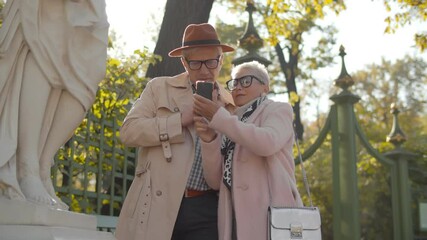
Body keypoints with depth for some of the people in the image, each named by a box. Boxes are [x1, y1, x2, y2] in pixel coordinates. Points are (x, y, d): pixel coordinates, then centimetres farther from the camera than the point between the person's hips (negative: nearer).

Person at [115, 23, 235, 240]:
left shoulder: (229, 104, 15)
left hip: (206, 211, 2)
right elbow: (129, 131, -3)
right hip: (158, 206, -1)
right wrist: (181, 120, -10)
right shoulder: (159, 88, 9)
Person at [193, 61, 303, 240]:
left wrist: (218, 117, -13)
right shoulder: (229, 128, 18)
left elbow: (268, 143, -17)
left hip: (272, 216, -4)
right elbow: (215, 181, 8)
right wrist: (209, 140, -6)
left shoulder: (278, 110, 7)